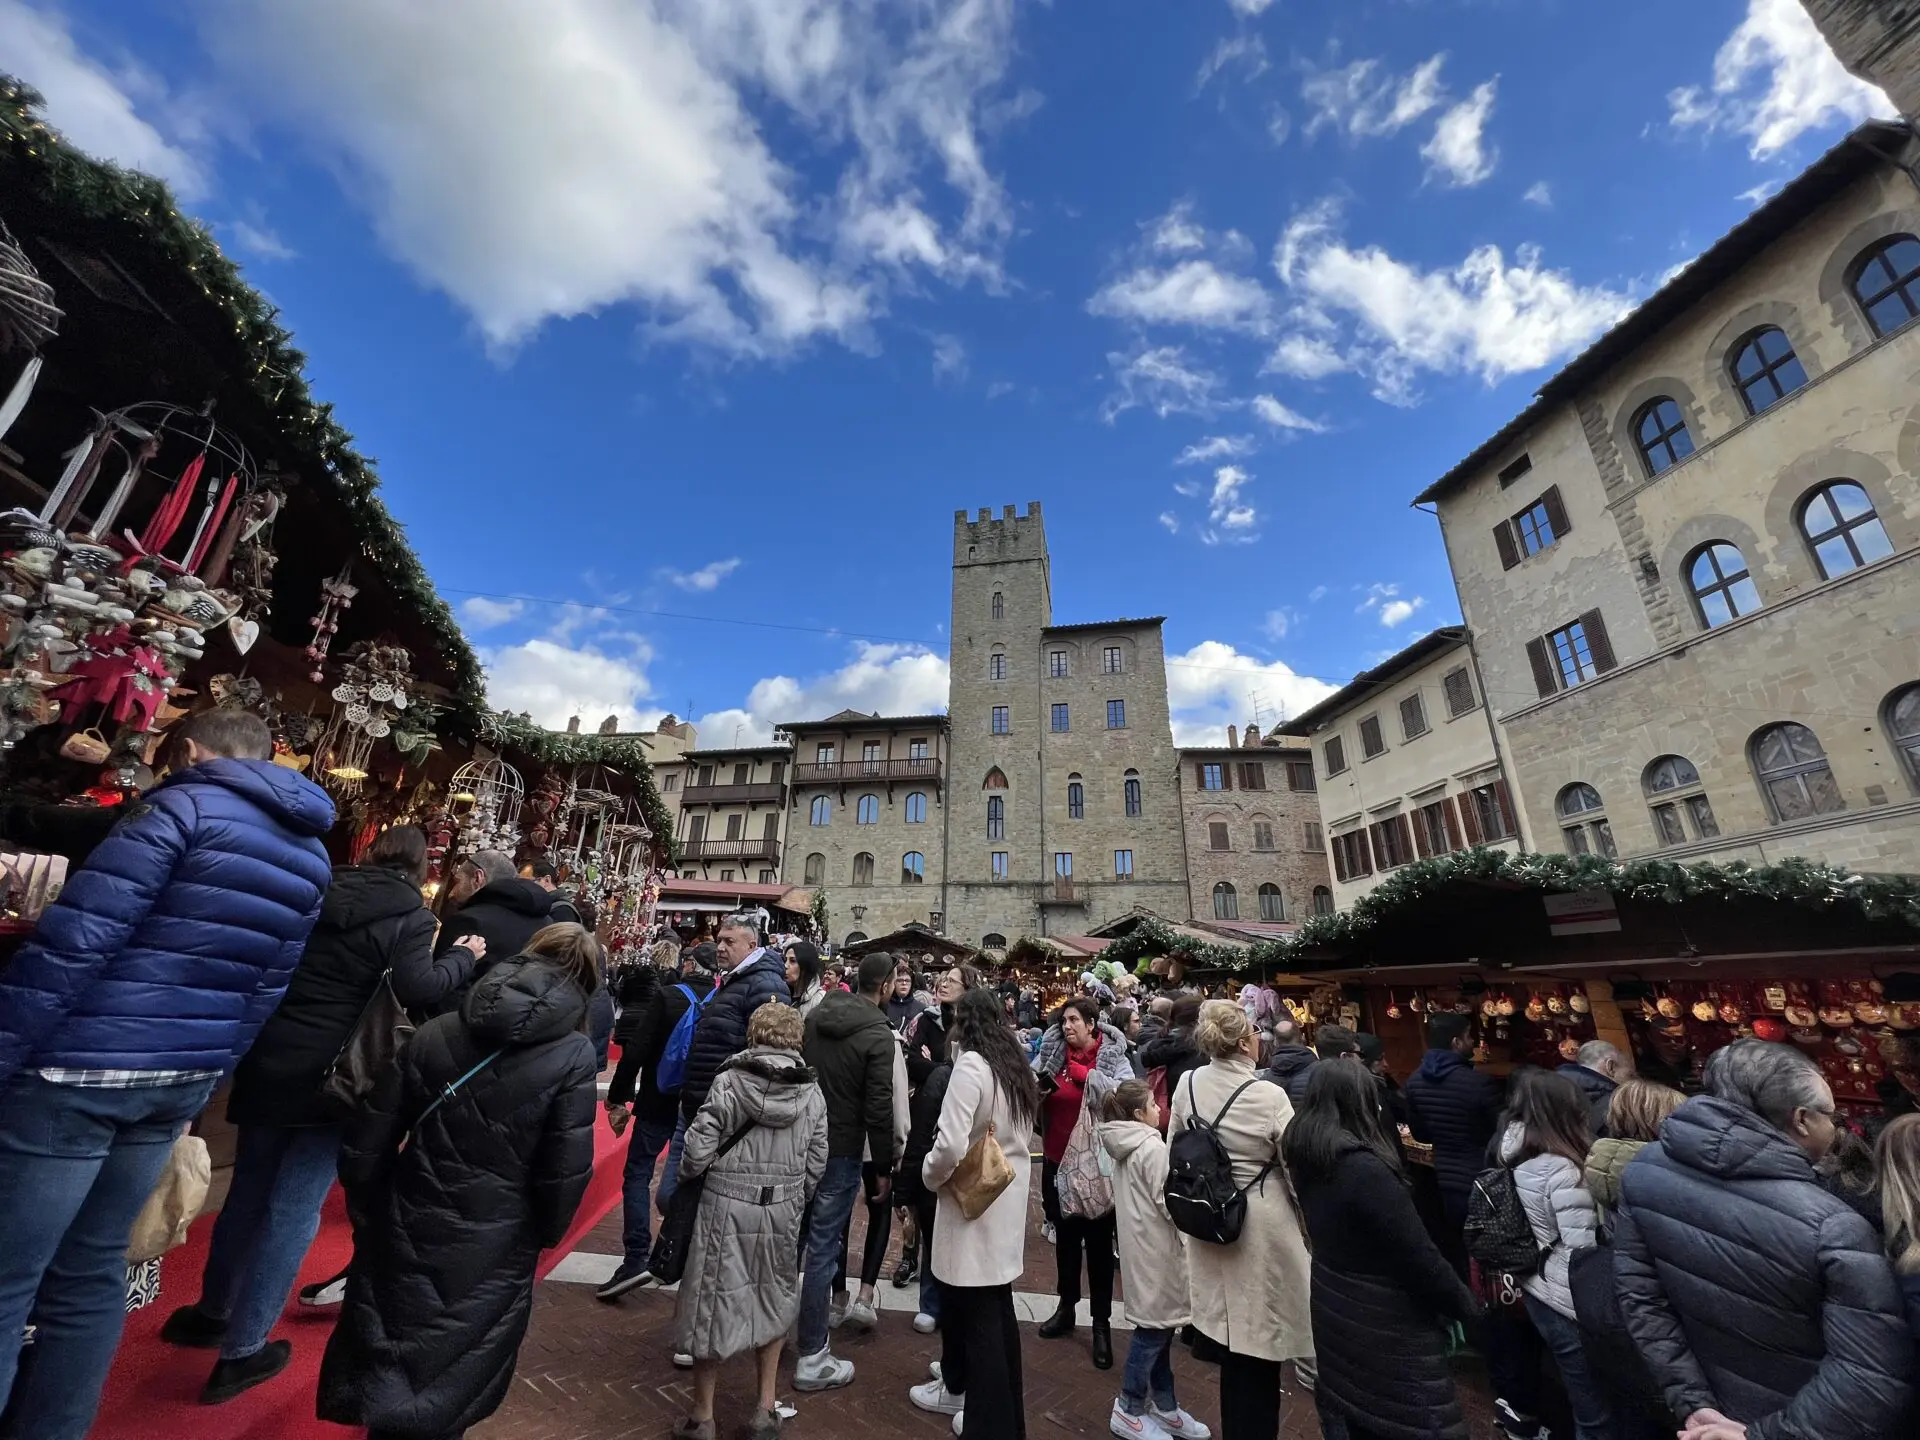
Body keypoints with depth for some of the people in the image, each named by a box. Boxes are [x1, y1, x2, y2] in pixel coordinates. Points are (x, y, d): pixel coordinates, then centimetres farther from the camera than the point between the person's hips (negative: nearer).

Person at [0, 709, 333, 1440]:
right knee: (92, 1270, 19)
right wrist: (205, 1076, 21)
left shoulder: (184, 805, -10)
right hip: (181, 1080, 7)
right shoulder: (311, 852, 10)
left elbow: (75, 938, -18)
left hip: (82, 1066, -6)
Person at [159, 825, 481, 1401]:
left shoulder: (317, 891, 4)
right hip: (331, 1075, -6)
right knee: (294, 1209, 8)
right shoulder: (410, 917, -13)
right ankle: (241, 1351, 17)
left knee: (249, 1189, 25)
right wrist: (464, 956, -10)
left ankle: (212, 1311, 43)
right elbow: (418, 990, -24)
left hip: (269, 1063, 6)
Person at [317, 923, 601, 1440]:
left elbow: (367, 1141, -1)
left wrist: (368, 1215, 15)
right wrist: (541, 1234, 5)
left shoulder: (435, 1032, -5)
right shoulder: (574, 1056, -17)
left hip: (410, 1235, 3)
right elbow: (565, 1170, -15)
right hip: (492, 1252, -3)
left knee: (386, 1376, 25)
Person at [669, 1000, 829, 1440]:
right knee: (774, 1302, 23)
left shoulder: (730, 1080, -14)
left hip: (726, 1206, -2)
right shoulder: (812, 1092, -5)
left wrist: (685, 1175, 10)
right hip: (783, 1211, 3)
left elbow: (699, 1147, -11)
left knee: (713, 1303, 15)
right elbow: (816, 1164, 1)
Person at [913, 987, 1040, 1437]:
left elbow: (951, 1146, -26)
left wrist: (929, 1174, -8)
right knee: (995, 1306, 20)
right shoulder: (1019, 1067, 3)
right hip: (1008, 1199, 8)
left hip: (973, 1201, -7)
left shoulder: (970, 1065, -21)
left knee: (977, 1311, 9)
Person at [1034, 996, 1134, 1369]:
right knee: (1065, 1235, 19)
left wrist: (1086, 1074, -24)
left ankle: (1102, 1323, 22)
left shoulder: (1113, 1057, -11)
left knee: (1098, 1241, 8)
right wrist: (1039, 1087, -19)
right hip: (1058, 1159, 4)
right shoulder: (1052, 1054, -1)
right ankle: (1066, 1308, 36)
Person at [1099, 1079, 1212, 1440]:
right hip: (1155, 1247, -9)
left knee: (1159, 1326, 18)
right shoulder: (1152, 1147, -21)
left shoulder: (1127, 1146, 8)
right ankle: (1129, 1411, 17)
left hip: (1142, 1244, 9)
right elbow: (1169, 1201, -19)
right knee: (1154, 1328, 4)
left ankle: (1164, 1407, 30)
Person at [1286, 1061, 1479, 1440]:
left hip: (1337, 1311, 8)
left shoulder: (1308, 1160, -3)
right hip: (1384, 1323, -7)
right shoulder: (1365, 1170, -29)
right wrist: (1467, 1307, -4)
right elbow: (1420, 1258, -22)